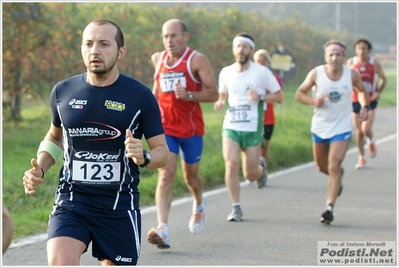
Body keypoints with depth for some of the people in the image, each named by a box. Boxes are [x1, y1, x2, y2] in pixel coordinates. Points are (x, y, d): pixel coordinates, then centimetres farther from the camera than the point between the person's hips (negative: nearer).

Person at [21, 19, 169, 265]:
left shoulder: (140, 96, -4)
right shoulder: (63, 92, 3)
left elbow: (163, 152, 0)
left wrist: (143, 157, -23)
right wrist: (39, 169, 4)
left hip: (120, 205, -1)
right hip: (71, 201, 1)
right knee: (59, 263, -22)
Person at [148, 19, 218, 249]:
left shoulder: (197, 60, -9)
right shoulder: (159, 59, 6)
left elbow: (214, 93, -12)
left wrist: (189, 95, -26)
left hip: (191, 128, -2)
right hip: (165, 128, 2)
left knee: (191, 176, 14)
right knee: (165, 175, -14)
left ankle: (199, 204, 49)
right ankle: (163, 230, -25)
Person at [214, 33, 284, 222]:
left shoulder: (261, 72, -4)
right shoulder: (226, 72, 5)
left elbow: (279, 96, 1)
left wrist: (261, 97, -17)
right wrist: (220, 102, -2)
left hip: (253, 129, -2)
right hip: (230, 127, 2)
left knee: (250, 174, 2)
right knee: (231, 166, -15)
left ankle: (261, 166, 39)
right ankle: (236, 208, -2)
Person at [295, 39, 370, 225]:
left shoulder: (352, 74, -8)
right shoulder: (316, 74, -10)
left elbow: (362, 91, 12)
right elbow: (299, 94, -2)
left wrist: (365, 107, -7)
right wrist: (313, 101, -22)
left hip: (342, 128, -2)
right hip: (319, 128, 2)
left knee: (334, 166, -14)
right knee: (322, 167, 16)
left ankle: (330, 207, -12)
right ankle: (338, 177, 52)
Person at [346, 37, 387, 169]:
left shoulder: (375, 63, -6)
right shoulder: (351, 62, -3)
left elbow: (383, 79, 9)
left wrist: (378, 92, -5)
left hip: (370, 101, -2)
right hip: (356, 101, 2)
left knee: (366, 129, -17)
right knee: (359, 132, 6)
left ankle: (371, 142, 18)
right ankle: (361, 158, 22)